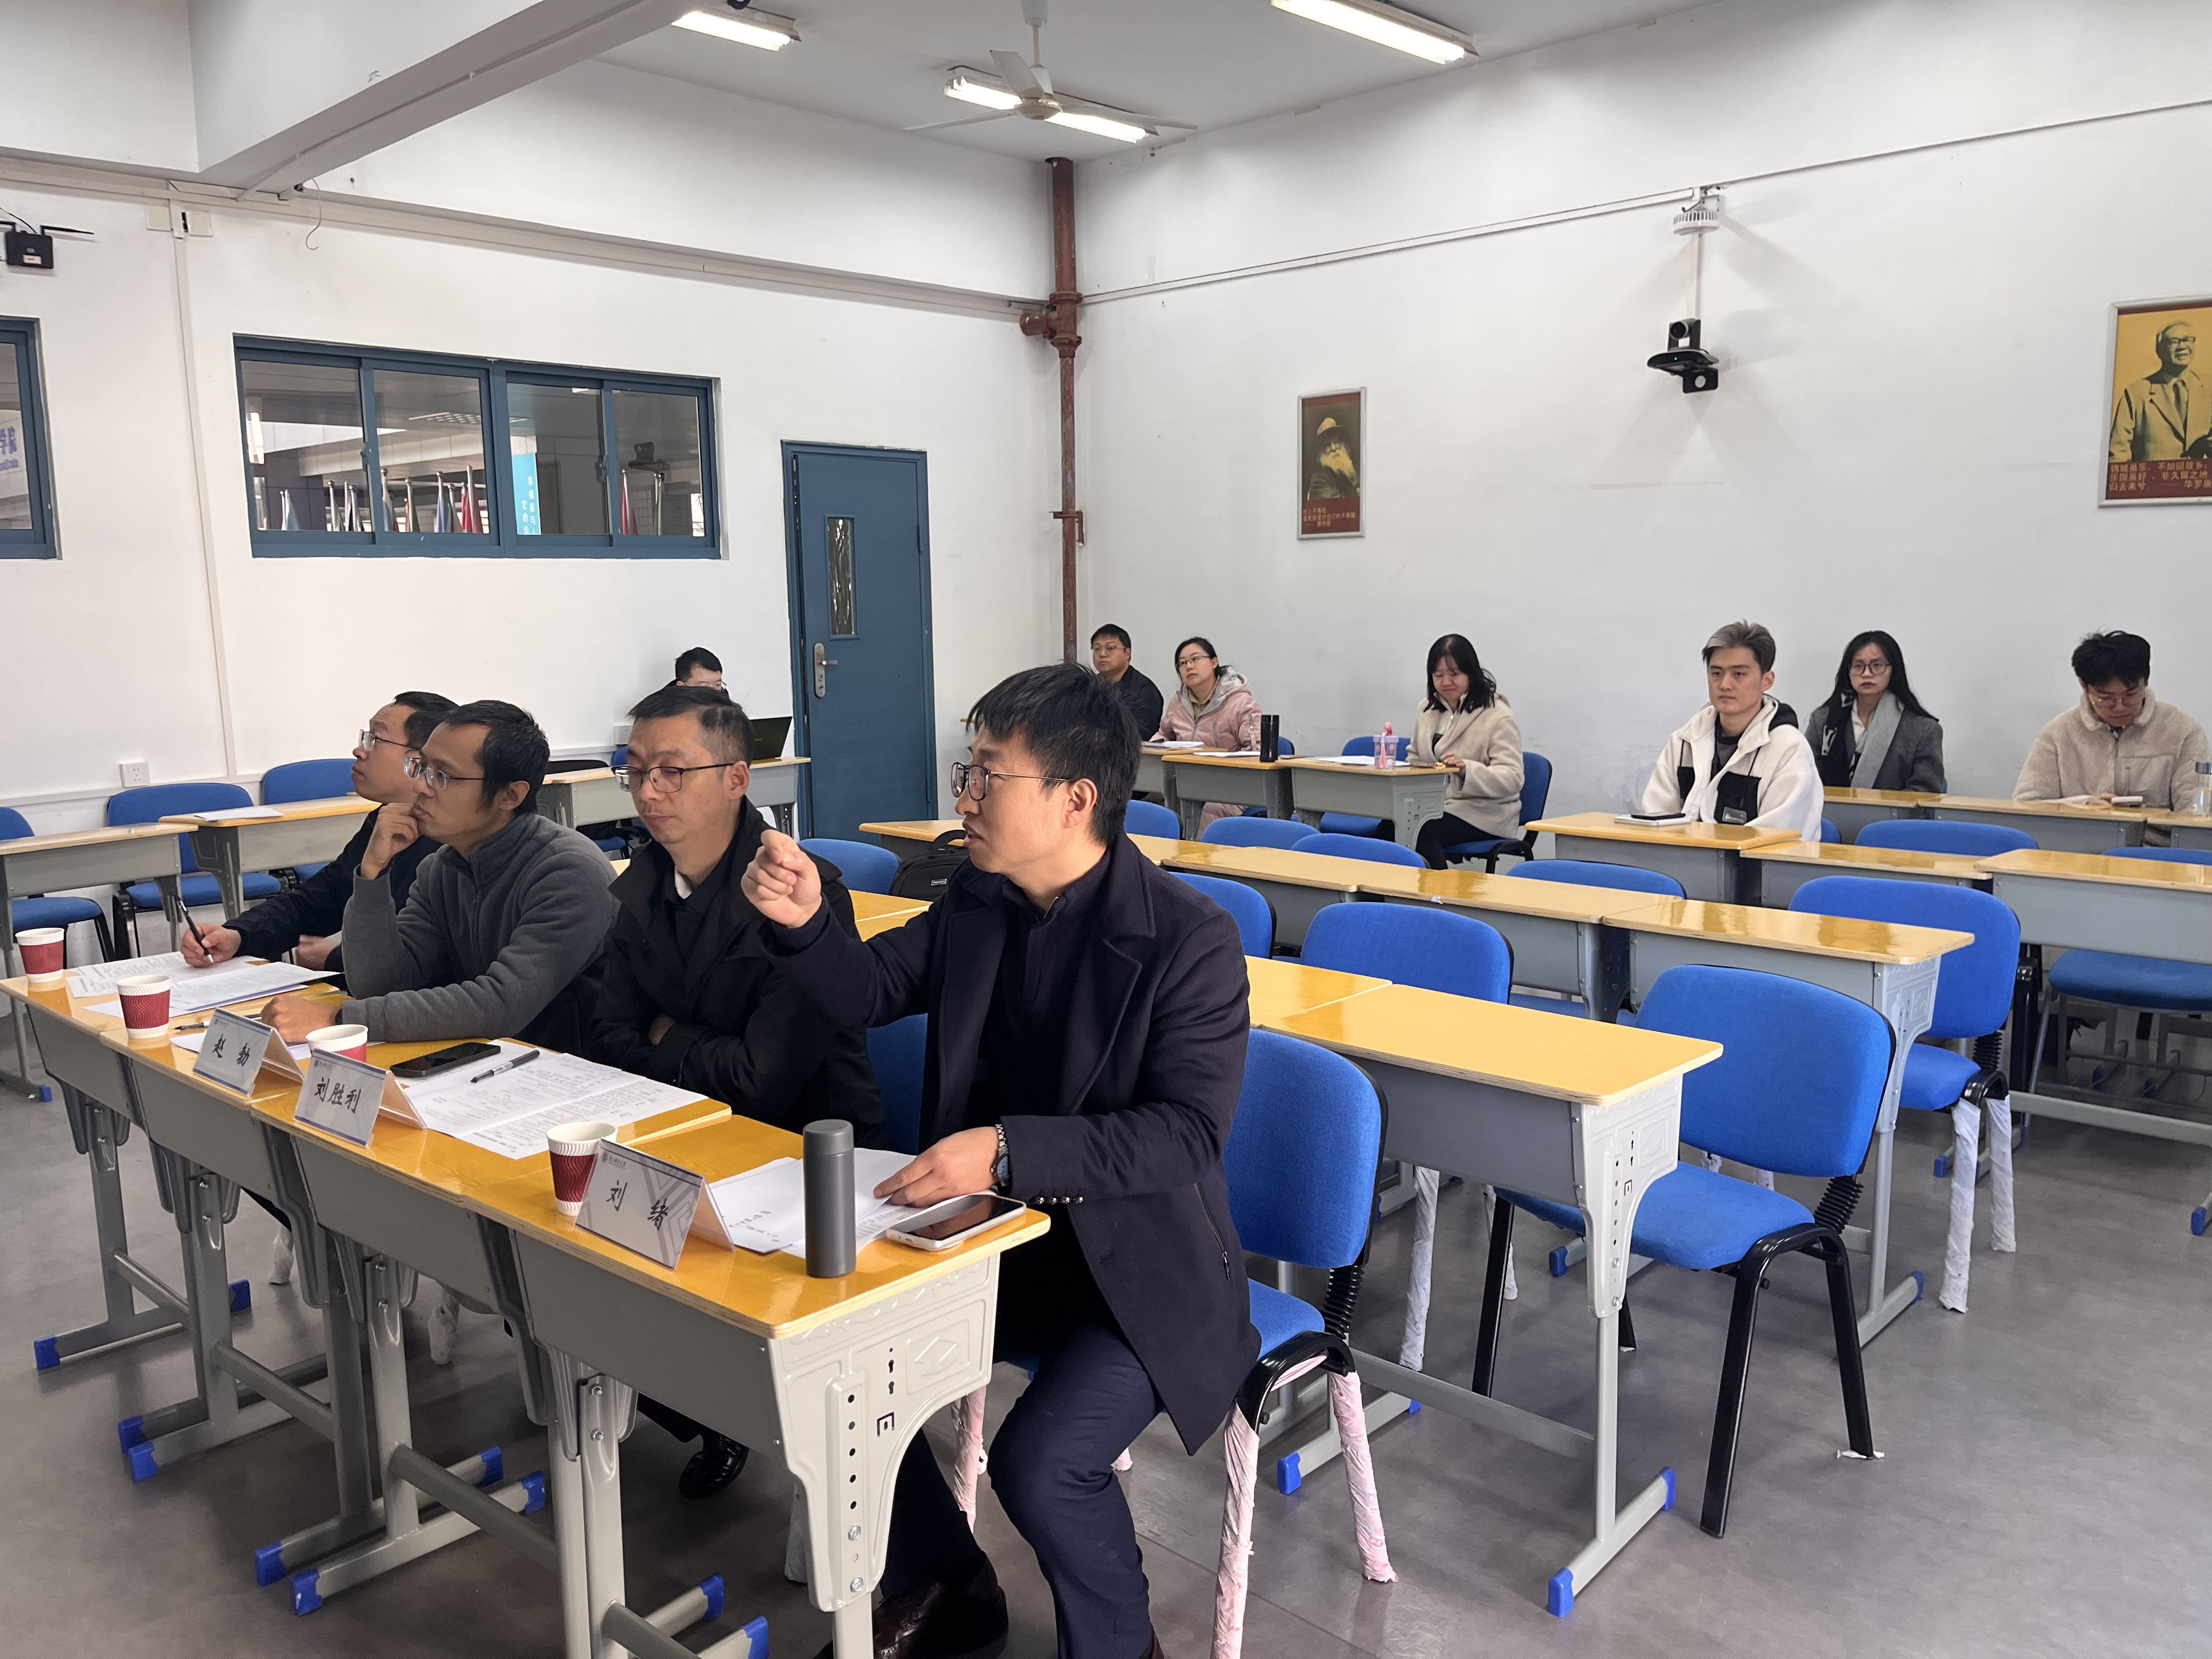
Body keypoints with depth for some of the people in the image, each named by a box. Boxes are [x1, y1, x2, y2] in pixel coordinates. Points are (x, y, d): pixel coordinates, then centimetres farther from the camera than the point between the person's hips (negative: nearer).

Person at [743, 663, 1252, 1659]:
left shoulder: (1189, 940, -19)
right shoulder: (976, 903, 1)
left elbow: (1188, 1130, -25)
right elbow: (868, 994, 10)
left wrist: (1007, 1148, -37)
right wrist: (802, 923, -12)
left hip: (1138, 1271, -6)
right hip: (995, 1238, 7)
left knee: (1039, 1464, -25)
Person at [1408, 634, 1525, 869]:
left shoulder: (1498, 716, -6)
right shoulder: (1427, 708, 14)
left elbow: (1512, 779, -15)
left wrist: (1467, 770, -34)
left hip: (1483, 813, -5)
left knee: (1423, 832, -33)